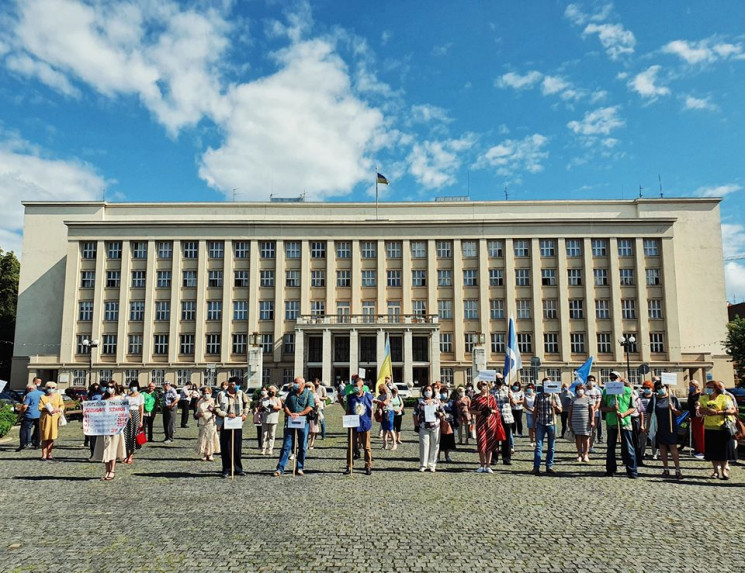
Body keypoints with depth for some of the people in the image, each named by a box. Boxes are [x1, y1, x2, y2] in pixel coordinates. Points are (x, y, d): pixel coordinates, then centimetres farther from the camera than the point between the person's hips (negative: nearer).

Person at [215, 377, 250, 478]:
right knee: (226, 448, 1)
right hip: (225, 425, -3)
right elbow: (216, 409, -8)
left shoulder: (241, 393, 5)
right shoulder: (221, 395, -5)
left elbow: (247, 403, 20)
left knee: (237, 448, 8)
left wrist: (245, 414, 5)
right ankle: (226, 470, 11)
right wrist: (226, 415, -19)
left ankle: (238, 469, 19)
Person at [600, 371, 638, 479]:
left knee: (628, 447, -3)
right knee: (611, 447, 10)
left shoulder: (628, 390, 3)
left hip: (625, 422, -3)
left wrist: (624, 414, -15)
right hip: (611, 422, 3)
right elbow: (602, 407, 10)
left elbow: (633, 408, 1)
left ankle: (632, 471, 3)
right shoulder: (606, 391, 10)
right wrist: (610, 409, -10)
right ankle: (610, 470, 20)